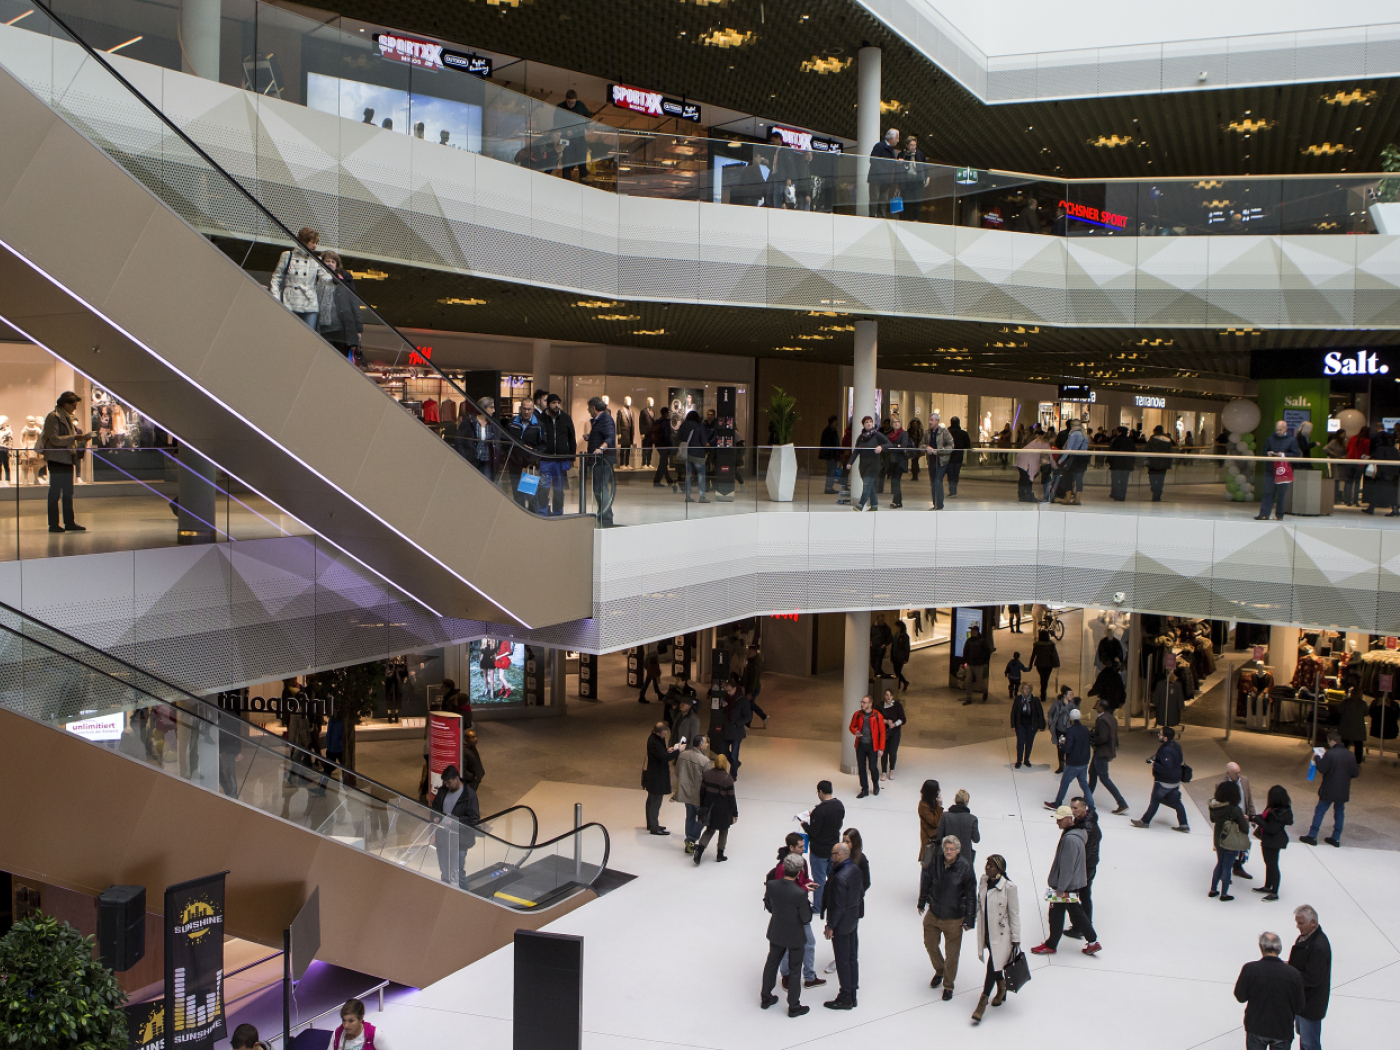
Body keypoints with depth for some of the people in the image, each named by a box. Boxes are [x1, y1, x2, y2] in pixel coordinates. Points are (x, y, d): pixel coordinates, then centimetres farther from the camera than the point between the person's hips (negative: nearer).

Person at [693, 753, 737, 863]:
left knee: (709, 830, 17)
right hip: (723, 810, -4)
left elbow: (702, 791, 2)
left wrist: (702, 806, 14)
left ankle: (698, 852, -1)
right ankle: (720, 855, 24)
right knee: (723, 831, 17)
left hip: (709, 808, 4)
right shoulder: (728, 779, -17)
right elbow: (731, 797, -12)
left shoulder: (707, 774, -4)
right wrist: (735, 813, -2)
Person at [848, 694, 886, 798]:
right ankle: (864, 789, 21)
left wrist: (881, 748, -8)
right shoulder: (857, 715, 0)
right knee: (861, 768, 6)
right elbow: (851, 726, 13)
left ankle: (876, 785, 29)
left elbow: (882, 732, -5)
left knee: (873, 768, -1)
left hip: (872, 746, -3)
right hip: (860, 745, 3)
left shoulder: (877, 716, -9)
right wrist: (855, 732, -12)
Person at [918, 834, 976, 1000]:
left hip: (954, 918, -3)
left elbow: (971, 894, -12)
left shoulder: (965, 867, -18)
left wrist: (969, 919, -9)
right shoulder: (935, 862, -11)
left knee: (952, 953, 7)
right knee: (930, 944, 19)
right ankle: (939, 971, 48)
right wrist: (922, 903, 15)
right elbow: (926, 882, 5)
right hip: (933, 914, 3)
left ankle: (948, 985, 29)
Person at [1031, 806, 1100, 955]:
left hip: (1066, 886, -9)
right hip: (1074, 883, 9)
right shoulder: (1076, 833, 5)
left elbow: (1067, 866, -26)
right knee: (1076, 912, 18)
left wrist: (1060, 889, -20)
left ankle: (1051, 945, 22)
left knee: (1056, 915, 7)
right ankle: (1093, 942, 23)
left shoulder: (1070, 839, -28)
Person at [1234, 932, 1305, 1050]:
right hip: (1283, 1031, 0)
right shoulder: (1293, 974, -16)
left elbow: (1240, 997, -6)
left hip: (1256, 1028, 0)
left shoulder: (1249, 969, -17)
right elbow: (1298, 1008, -7)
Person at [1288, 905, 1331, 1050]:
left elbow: (1313, 978, -28)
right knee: (1303, 1036, 25)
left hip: (1311, 1004, -9)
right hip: (1301, 998, 9)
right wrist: (1289, 965, -2)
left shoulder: (1319, 946, -29)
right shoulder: (1304, 936, 1)